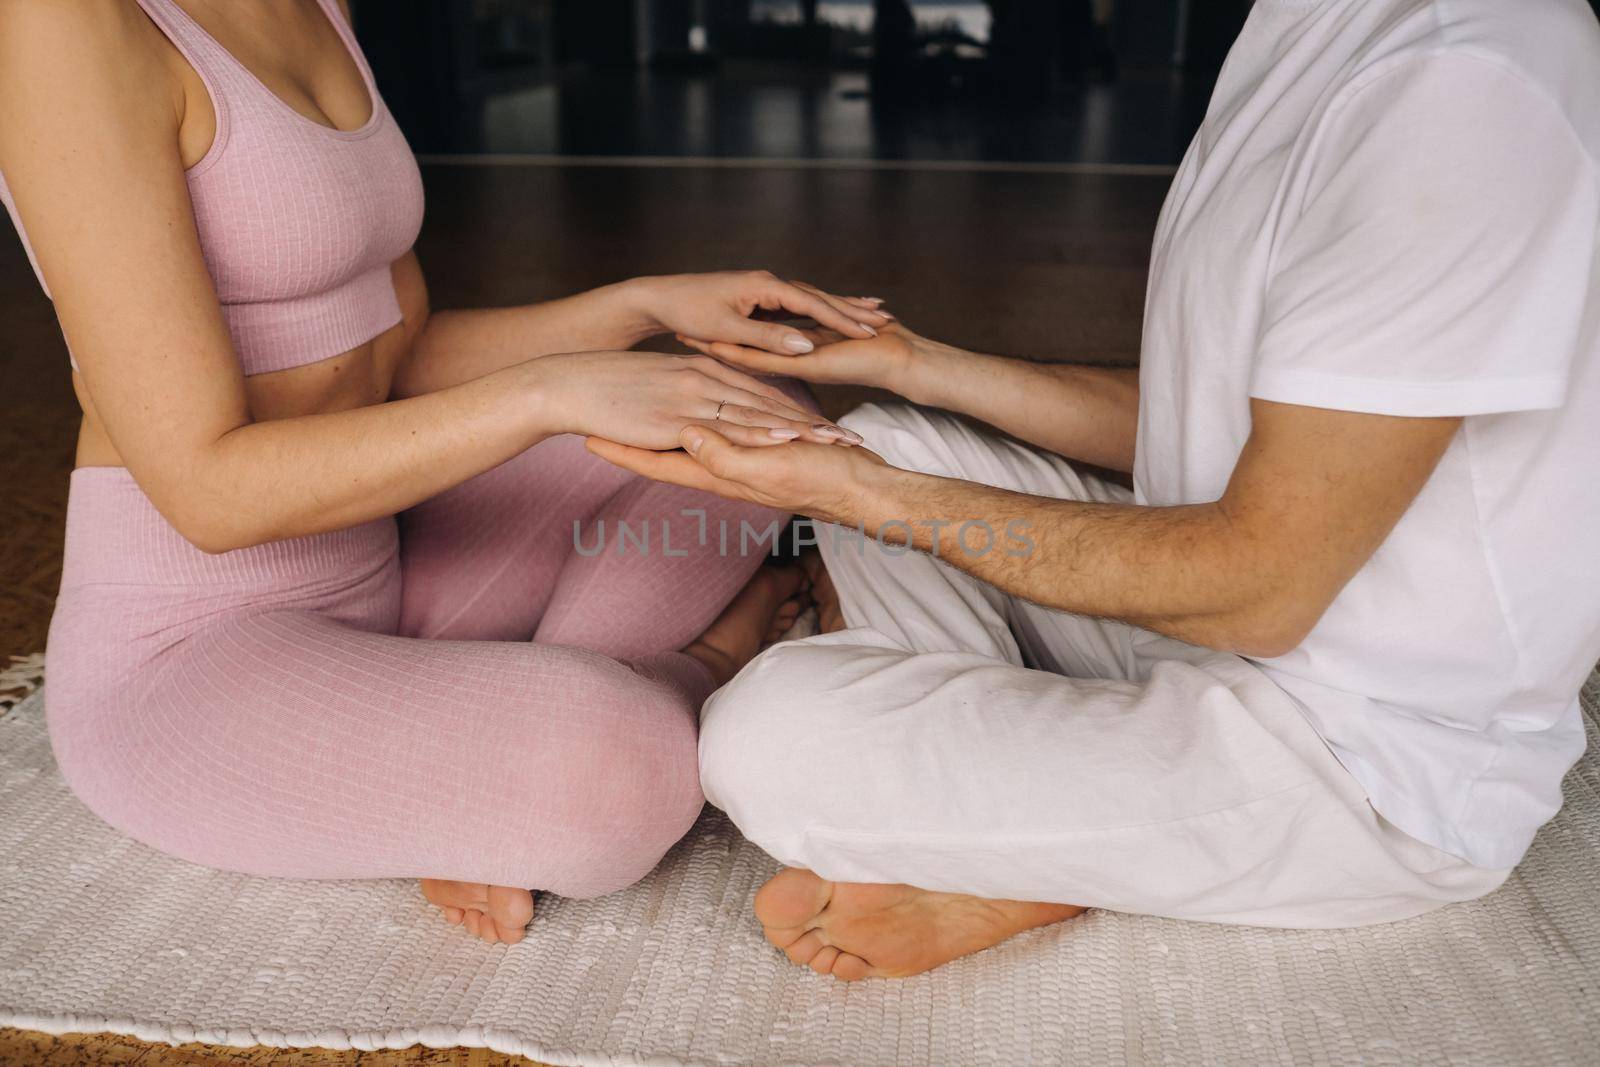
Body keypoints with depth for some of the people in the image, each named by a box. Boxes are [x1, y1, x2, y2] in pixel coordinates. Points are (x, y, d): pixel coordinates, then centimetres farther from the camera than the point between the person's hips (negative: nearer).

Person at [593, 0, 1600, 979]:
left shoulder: (1462, 87, -24)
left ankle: (1026, 882, 0)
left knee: (766, 733, -25)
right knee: (885, 441, 10)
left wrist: (860, 494, -22)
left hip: (1385, 759, -9)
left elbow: (1262, 589, -23)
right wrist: (911, 360, 8)